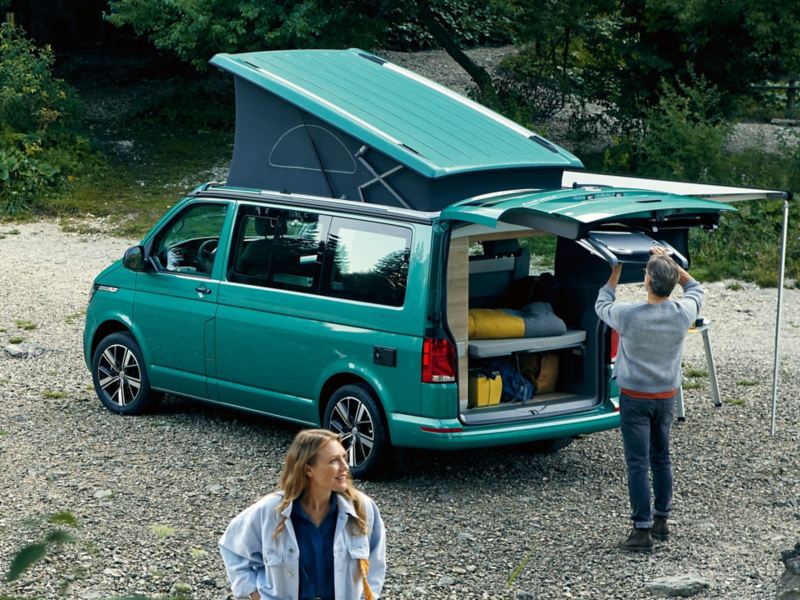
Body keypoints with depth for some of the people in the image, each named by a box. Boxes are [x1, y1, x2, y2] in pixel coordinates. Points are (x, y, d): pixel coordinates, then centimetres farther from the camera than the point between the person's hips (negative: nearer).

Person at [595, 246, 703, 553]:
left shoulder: (629, 315, -23)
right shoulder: (683, 314, -14)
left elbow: (602, 304, 0)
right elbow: (694, 288, 10)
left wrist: (616, 271, 9)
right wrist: (670, 262, 7)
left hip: (635, 398, -4)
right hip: (667, 396, 4)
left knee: (638, 464, -2)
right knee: (661, 459, 18)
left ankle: (642, 531, -3)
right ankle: (661, 520, 28)